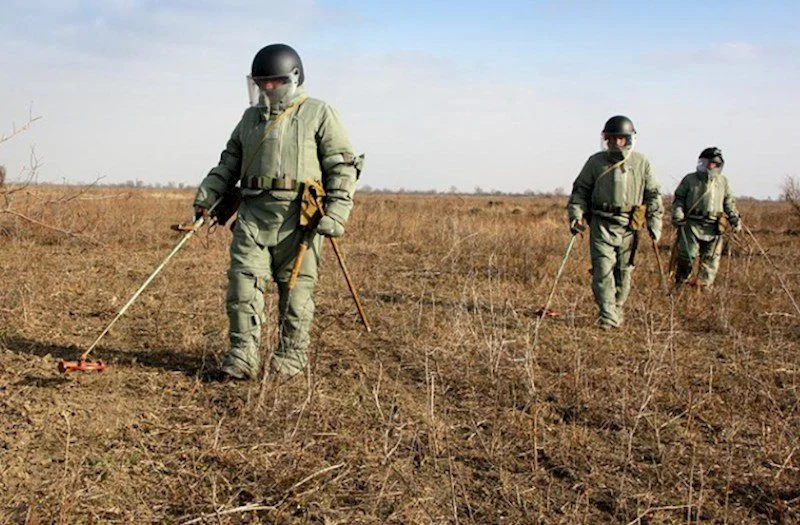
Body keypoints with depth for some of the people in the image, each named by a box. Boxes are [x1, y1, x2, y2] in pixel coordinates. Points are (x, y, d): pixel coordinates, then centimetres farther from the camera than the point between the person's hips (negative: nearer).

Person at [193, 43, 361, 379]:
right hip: (253, 213, 4)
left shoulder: (319, 114, 5)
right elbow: (230, 162, 25)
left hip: (297, 215, -4)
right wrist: (208, 193, 9)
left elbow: (342, 166, -1)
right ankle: (243, 355, -2)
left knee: (295, 286, 1)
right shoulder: (251, 117, 21)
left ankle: (292, 355, 14)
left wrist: (336, 212, -12)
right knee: (243, 280, -5)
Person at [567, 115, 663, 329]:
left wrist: (655, 222, 2)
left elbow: (653, 194, 10)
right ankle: (608, 317, -11)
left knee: (623, 272, 7)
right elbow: (580, 190, 9)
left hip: (629, 226, 1)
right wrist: (576, 214, -4)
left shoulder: (641, 163, 6)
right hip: (601, 224, -1)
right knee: (603, 269, -11)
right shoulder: (596, 161, 4)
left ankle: (617, 310, 25)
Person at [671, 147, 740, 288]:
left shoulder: (723, 181, 15)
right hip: (692, 225, -3)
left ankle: (704, 287, 9)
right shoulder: (690, 179, 7)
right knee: (687, 256, -6)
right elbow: (678, 199, 8)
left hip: (713, 228, 3)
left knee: (711, 260, 2)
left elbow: (729, 202, 19)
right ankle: (679, 285, 7)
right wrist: (677, 214, -8)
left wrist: (734, 218, 6)